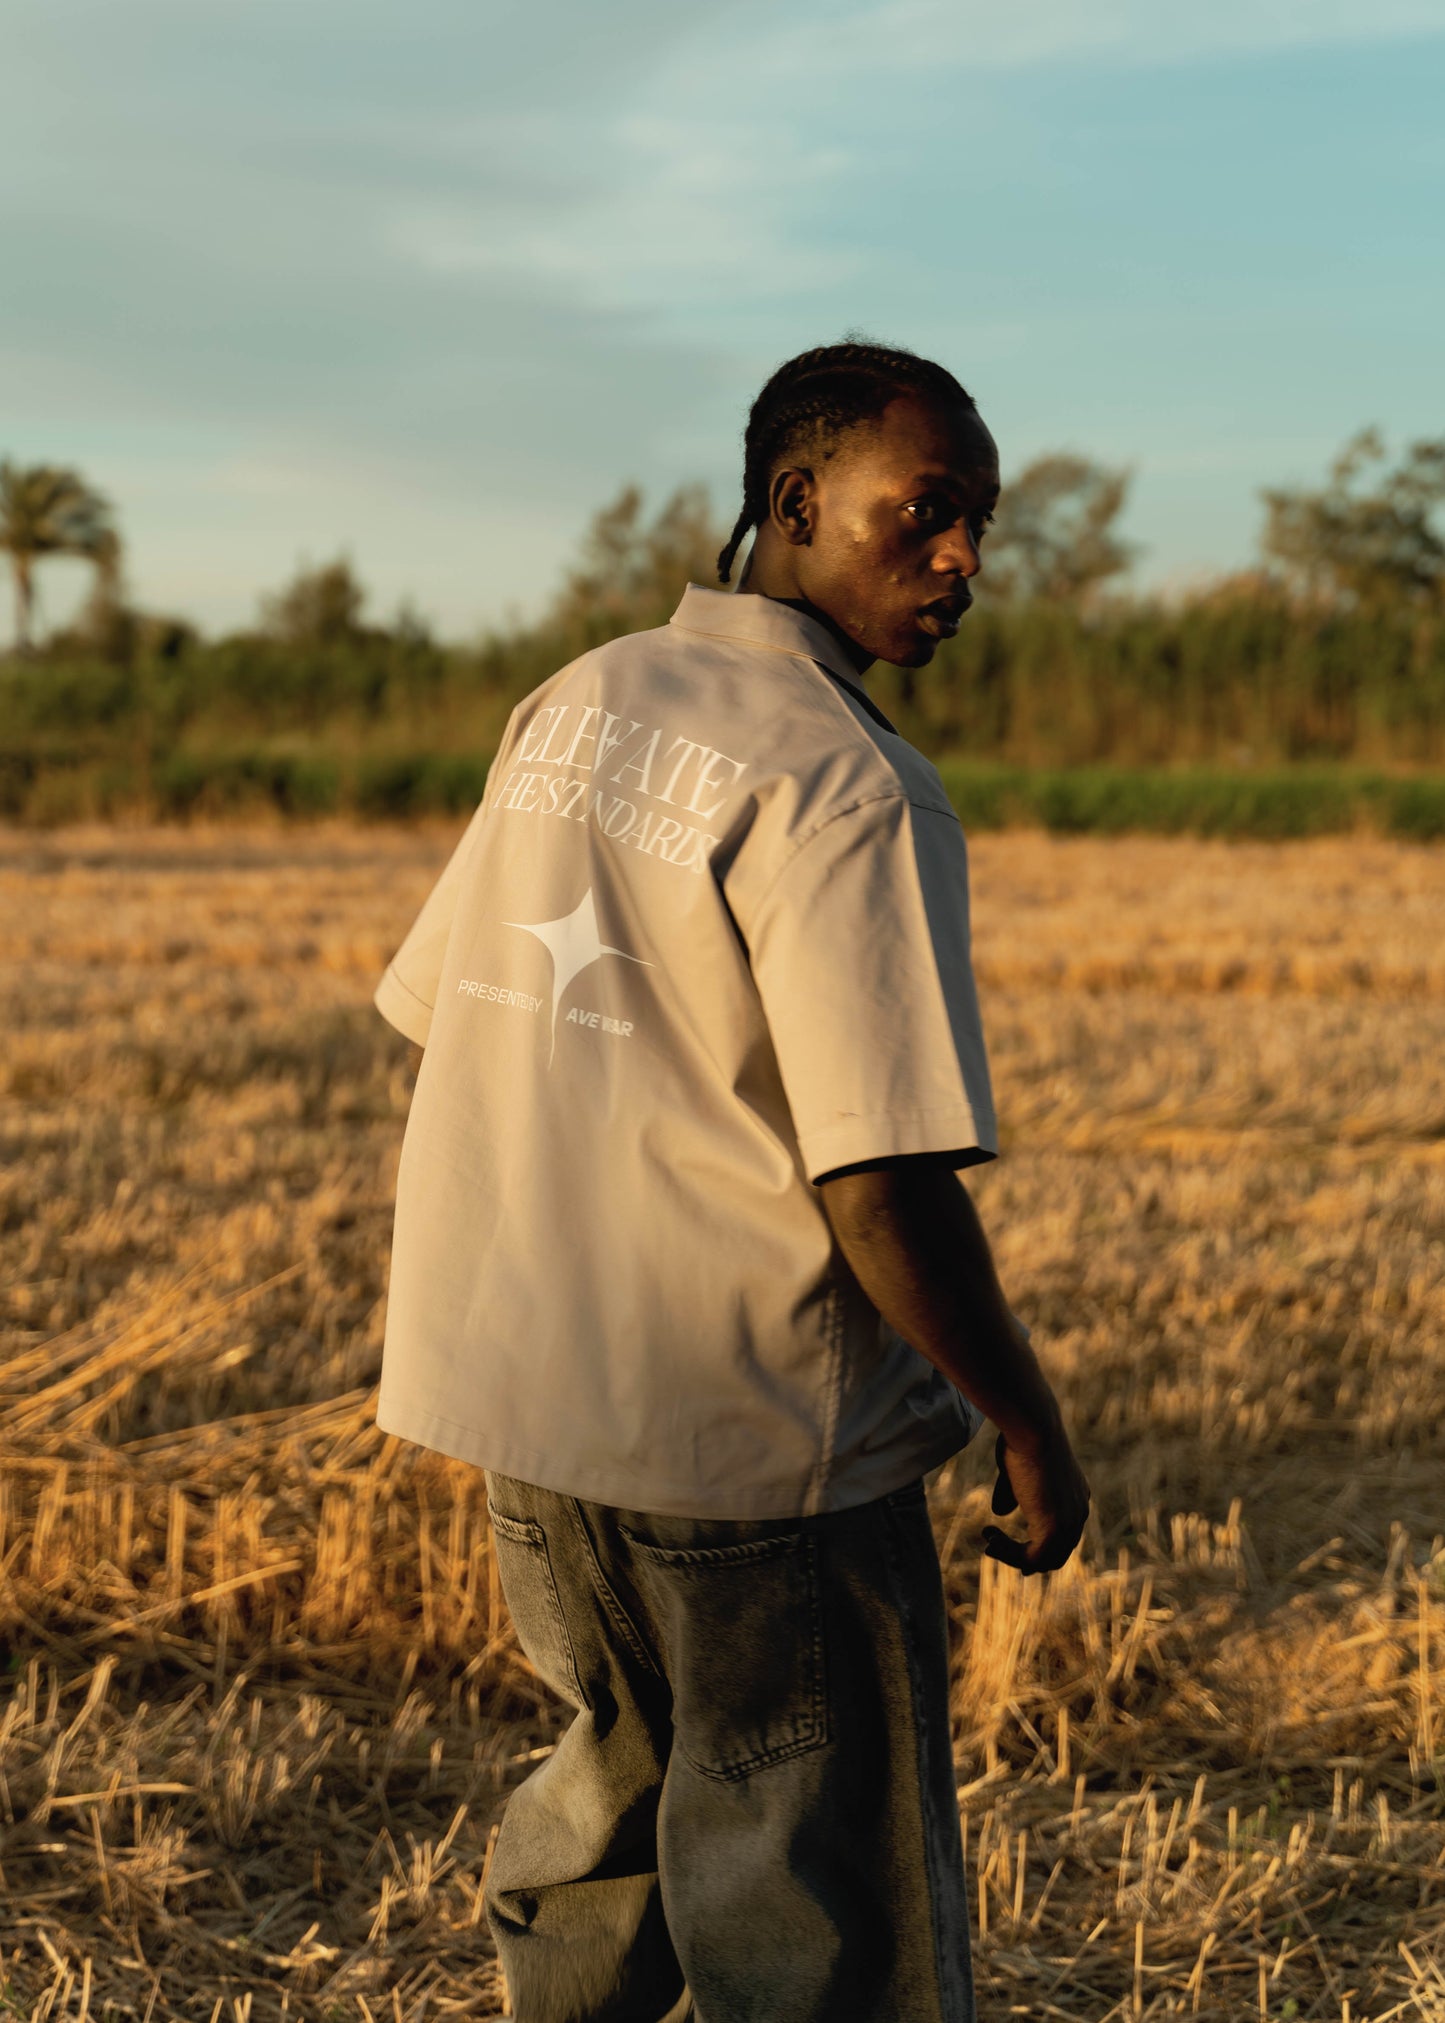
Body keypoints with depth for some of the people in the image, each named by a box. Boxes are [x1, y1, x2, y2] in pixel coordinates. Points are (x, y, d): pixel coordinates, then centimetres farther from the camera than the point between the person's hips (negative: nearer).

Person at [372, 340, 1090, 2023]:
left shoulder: (575, 706, 7)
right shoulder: (847, 791, -18)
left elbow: (435, 1014, 14)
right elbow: (883, 1188, -23)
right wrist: (1029, 1427, -9)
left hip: (510, 1389, 8)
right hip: (750, 1442, -8)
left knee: (626, 1771, 28)